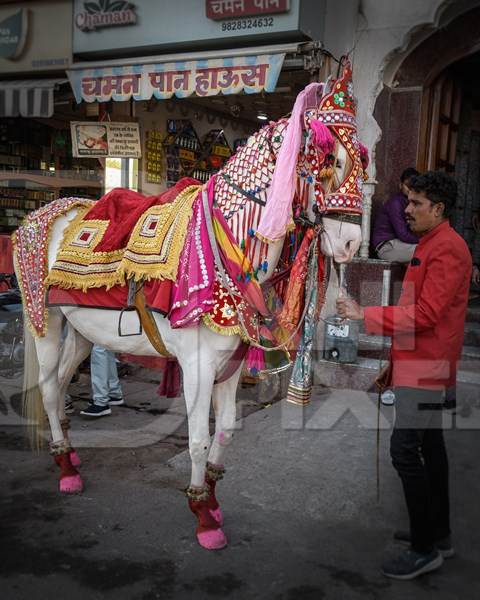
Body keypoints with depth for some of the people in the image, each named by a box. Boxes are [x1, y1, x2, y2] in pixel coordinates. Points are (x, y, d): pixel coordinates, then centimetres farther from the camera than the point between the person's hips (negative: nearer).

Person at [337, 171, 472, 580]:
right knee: (429, 446, 16)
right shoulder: (430, 244, 16)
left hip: (426, 367, -11)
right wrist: (397, 355, 20)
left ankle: (425, 549, 2)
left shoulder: (448, 249, -16)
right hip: (419, 363, 11)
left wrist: (365, 315, -24)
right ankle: (439, 534, 28)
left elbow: (426, 314, -23)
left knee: (404, 449, -10)